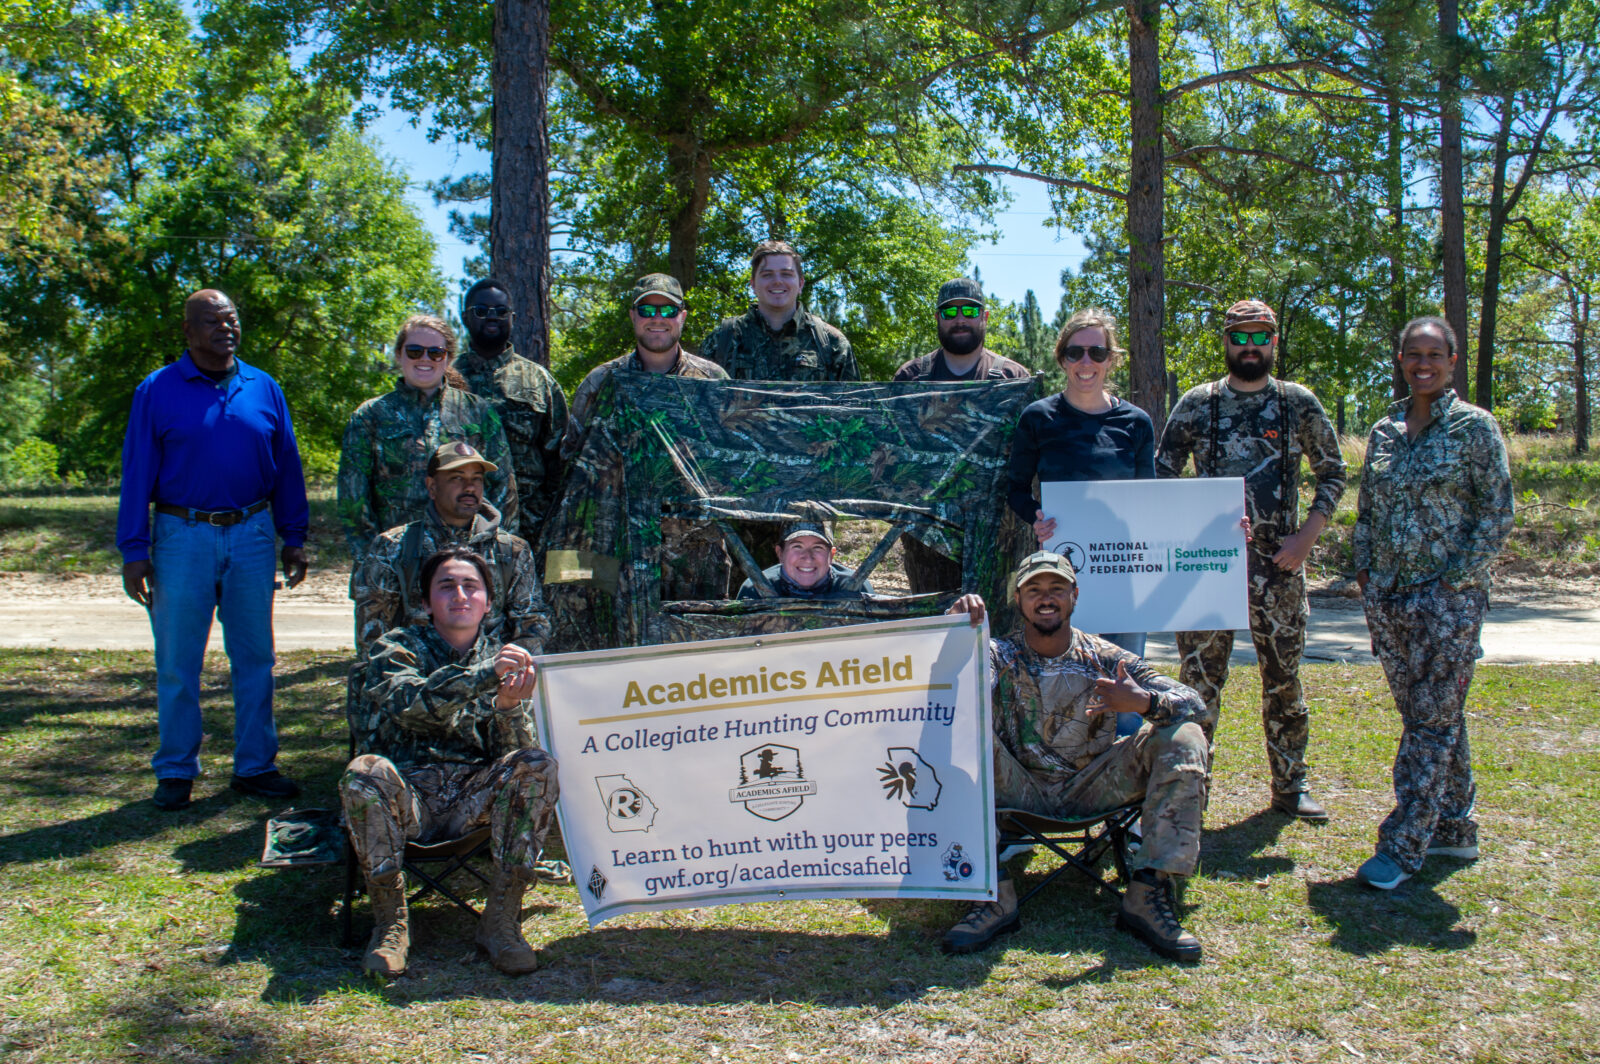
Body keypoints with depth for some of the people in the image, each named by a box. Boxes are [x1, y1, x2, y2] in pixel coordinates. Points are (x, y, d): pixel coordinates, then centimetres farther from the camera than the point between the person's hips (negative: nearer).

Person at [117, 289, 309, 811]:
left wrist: (294, 538, 7)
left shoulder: (265, 390, 8)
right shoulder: (157, 391, 1)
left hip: (252, 536, 2)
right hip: (183, 537, -2)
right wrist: (134, 550, -5)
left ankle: (255, 765, 17)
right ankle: (176, 771, 15)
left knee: (254, 656, 7)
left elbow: (287, 468, 11)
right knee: (177, 661, 3)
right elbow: (137, 474, 0)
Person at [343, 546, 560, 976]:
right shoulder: (396, 648, 5)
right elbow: (409, 703, -19)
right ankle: (390, 922, -15)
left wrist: (508, 709, -23)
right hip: (406, 795, -2)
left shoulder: (502, 660, 11)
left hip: (474, 799, 2)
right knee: (365, 772, -33)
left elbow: (511, 753, -1)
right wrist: (484, 677, -31)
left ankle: (501, 920, -17)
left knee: (537, 767, -25)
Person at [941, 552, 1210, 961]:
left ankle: (1148, 894, -22)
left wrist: (1145, 702, -30)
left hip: (1092, 789, 1)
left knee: (1184, 737, -17)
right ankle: (994, 894, -29)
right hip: (1022, 793, -1)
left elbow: (1194, 703, -8)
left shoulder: (1105, 658, 1)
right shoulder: (1000, 657, 1)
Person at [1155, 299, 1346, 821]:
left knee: (1284, 674, 8)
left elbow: (1333, 474, 10)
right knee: (1200, 676, 1)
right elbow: (1160, 477, 6)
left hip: (1278, 563, 1)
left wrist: (1307, 535, -2)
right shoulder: (1196, 404, 4)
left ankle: (1290, 785, 20)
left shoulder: (1299, 404, 5)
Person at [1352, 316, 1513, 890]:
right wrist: (1365, 569, 6)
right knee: (1425, 716, 12)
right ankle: (1455, 830, 25)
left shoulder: (1474, 427, -3)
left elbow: (1496, 515, -6)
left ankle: (1402, 847, -2)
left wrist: (1455, 580, -11)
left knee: (1432, 720, -5)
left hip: (1448, 596, -5)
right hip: (1387, 598, 6)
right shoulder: (1384, 430, 11)